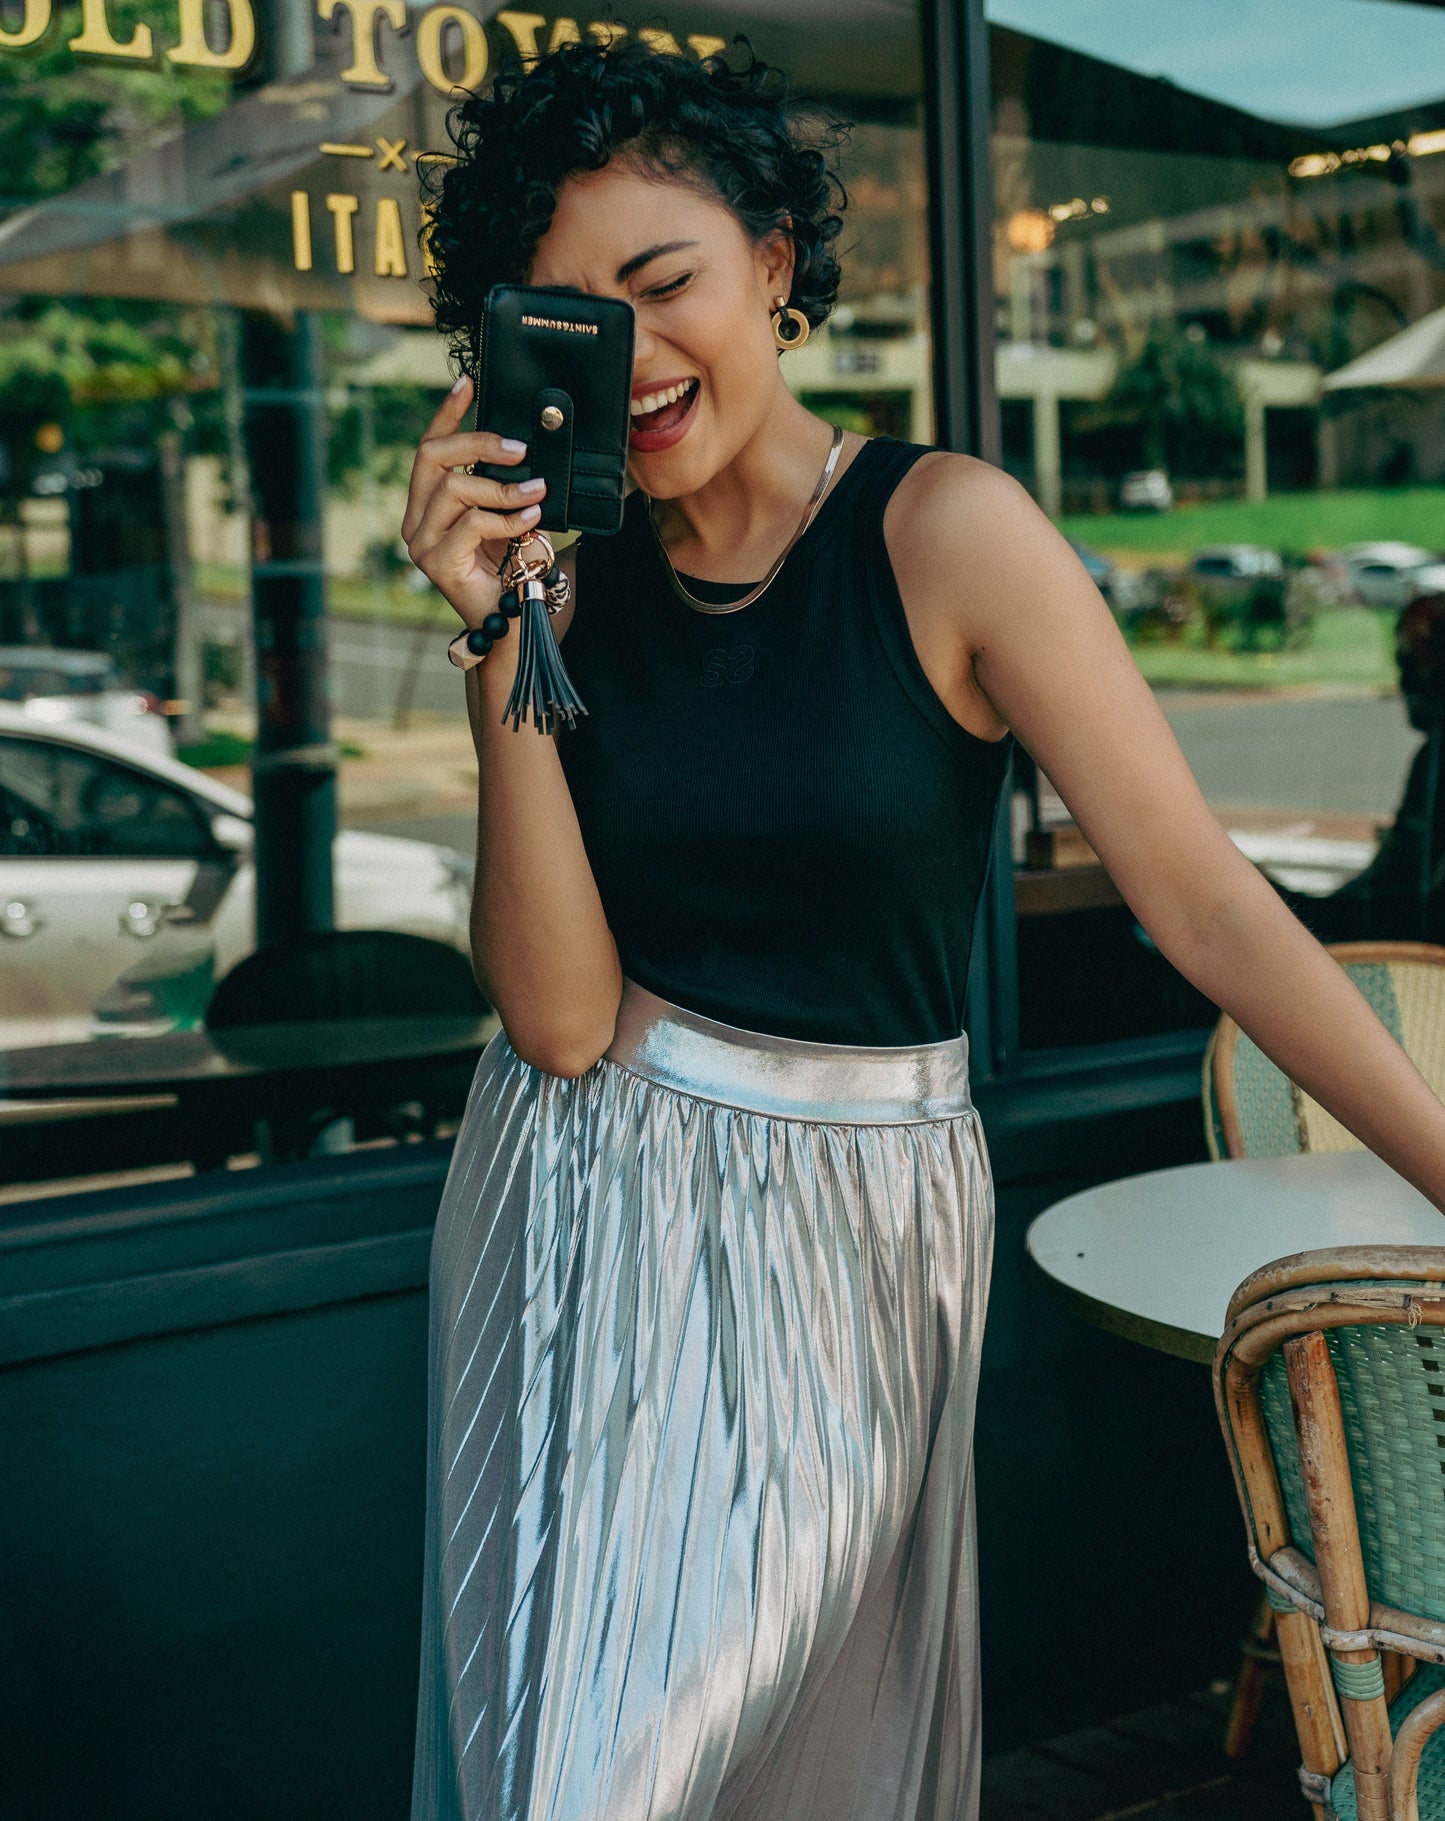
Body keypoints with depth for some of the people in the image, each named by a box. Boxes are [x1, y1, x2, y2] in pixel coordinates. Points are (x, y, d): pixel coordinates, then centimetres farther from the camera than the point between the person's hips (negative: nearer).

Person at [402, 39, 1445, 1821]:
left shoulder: (945, 532, -11)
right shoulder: (575, 587, -2)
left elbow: (1205, 902, -15)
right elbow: (560, 1017, -12)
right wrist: (498, 646, -18)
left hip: (851, 1229, -2)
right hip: (581, 1210, 3)